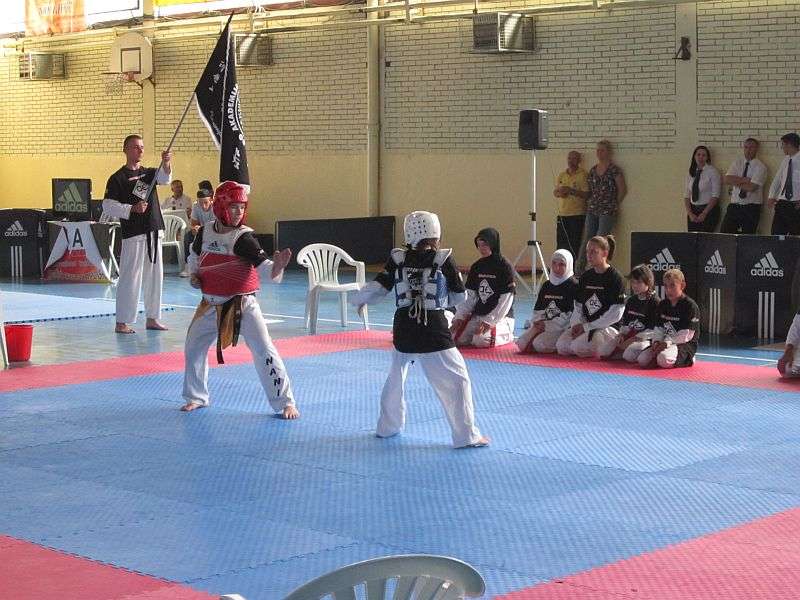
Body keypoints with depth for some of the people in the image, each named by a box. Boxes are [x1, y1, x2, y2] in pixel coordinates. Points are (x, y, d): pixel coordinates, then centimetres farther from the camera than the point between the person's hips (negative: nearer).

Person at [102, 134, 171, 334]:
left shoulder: (149, 173, 17)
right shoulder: (118, 178, -2)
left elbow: (165, 178, -4)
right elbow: (107, 206, -8)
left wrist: (166, 162, -23)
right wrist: (132, 209, -19)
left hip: (154, 231, 7)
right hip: (133, 234, -7)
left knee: (155, 276, 10)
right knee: (130, 277, -8)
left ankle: (152, 318, 20)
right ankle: (121, 323, -4)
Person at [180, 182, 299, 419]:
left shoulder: (244, 237, -16)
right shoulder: (205, 232, -3)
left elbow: (266, 271, -24)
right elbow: (194, 256, 20)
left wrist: (278, 265, -45)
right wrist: (193, 276, 3)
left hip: (242, 305, -5)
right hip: (211, 305, 5)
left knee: (264, 351, -11)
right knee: (193, 348, 14)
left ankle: (285, 402, -2)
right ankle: (196, 397, 35)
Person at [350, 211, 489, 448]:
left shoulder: (397, 259, 1)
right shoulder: (443, 259, -5)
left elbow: (377, 288, 4)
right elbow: (459, 297, 3)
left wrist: (357, 299, 23)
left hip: (403, 330, 4)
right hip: (434, 330, -4)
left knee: (396, 377, 24)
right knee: (457, 380, 2)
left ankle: (388, 426, 35)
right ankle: (466, 435, -2)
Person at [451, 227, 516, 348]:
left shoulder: (505, 267, -11)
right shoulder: (476, 267, 8)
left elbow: (505, 302, -14)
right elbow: (471, 297, 10)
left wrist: (489, 322, -20)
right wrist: (459, 317, -4)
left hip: (500, 317, -6)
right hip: (477, 315, 6)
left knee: (482, 341, -29)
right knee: (455, 337, -13)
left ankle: (507, 335, 2)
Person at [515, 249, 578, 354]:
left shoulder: (573, 285, -5)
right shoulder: (546, 285, 17)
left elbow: (571, 313, -14)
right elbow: (537, 309, 18)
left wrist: (548, 325, -15)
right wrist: (537, 322, -5)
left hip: (561, 327, -6)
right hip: (543, 325, 6)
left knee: (539, 344, -28)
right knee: (521, 343, -14)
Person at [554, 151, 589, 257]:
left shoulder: (583, 175, -4)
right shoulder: (561, 175, 14)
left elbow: (586, 194, -11)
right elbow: (555, 192, 18)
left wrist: (571, 190, -19)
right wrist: (559, 193, -5)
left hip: (577, 215, -6)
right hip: (562, 215, 6)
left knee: (575, 245, -6)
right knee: (561, 244, 5)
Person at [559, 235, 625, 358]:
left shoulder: (615, 278, -9)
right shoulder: (585, 277, 12)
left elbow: (616, 314, -14)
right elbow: (578, 306, 14)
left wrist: (587, 327, -14)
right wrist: (576, 326, -8)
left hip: (608, 327, -7)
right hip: (586, 326, 7)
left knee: (578, 347, -27)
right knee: (562, 345, -13)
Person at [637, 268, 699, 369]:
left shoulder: (690, 306, -12)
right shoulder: (662, 305, 11)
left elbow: (686, 335, -16)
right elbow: (658, 328, 13)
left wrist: (667, 343, -21)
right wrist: (656, 342, -8)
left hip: (685, 344, -6)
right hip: (665, 342, 6)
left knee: (664, 360, -35)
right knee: (642, 359, -15)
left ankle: (688, 359, -4)